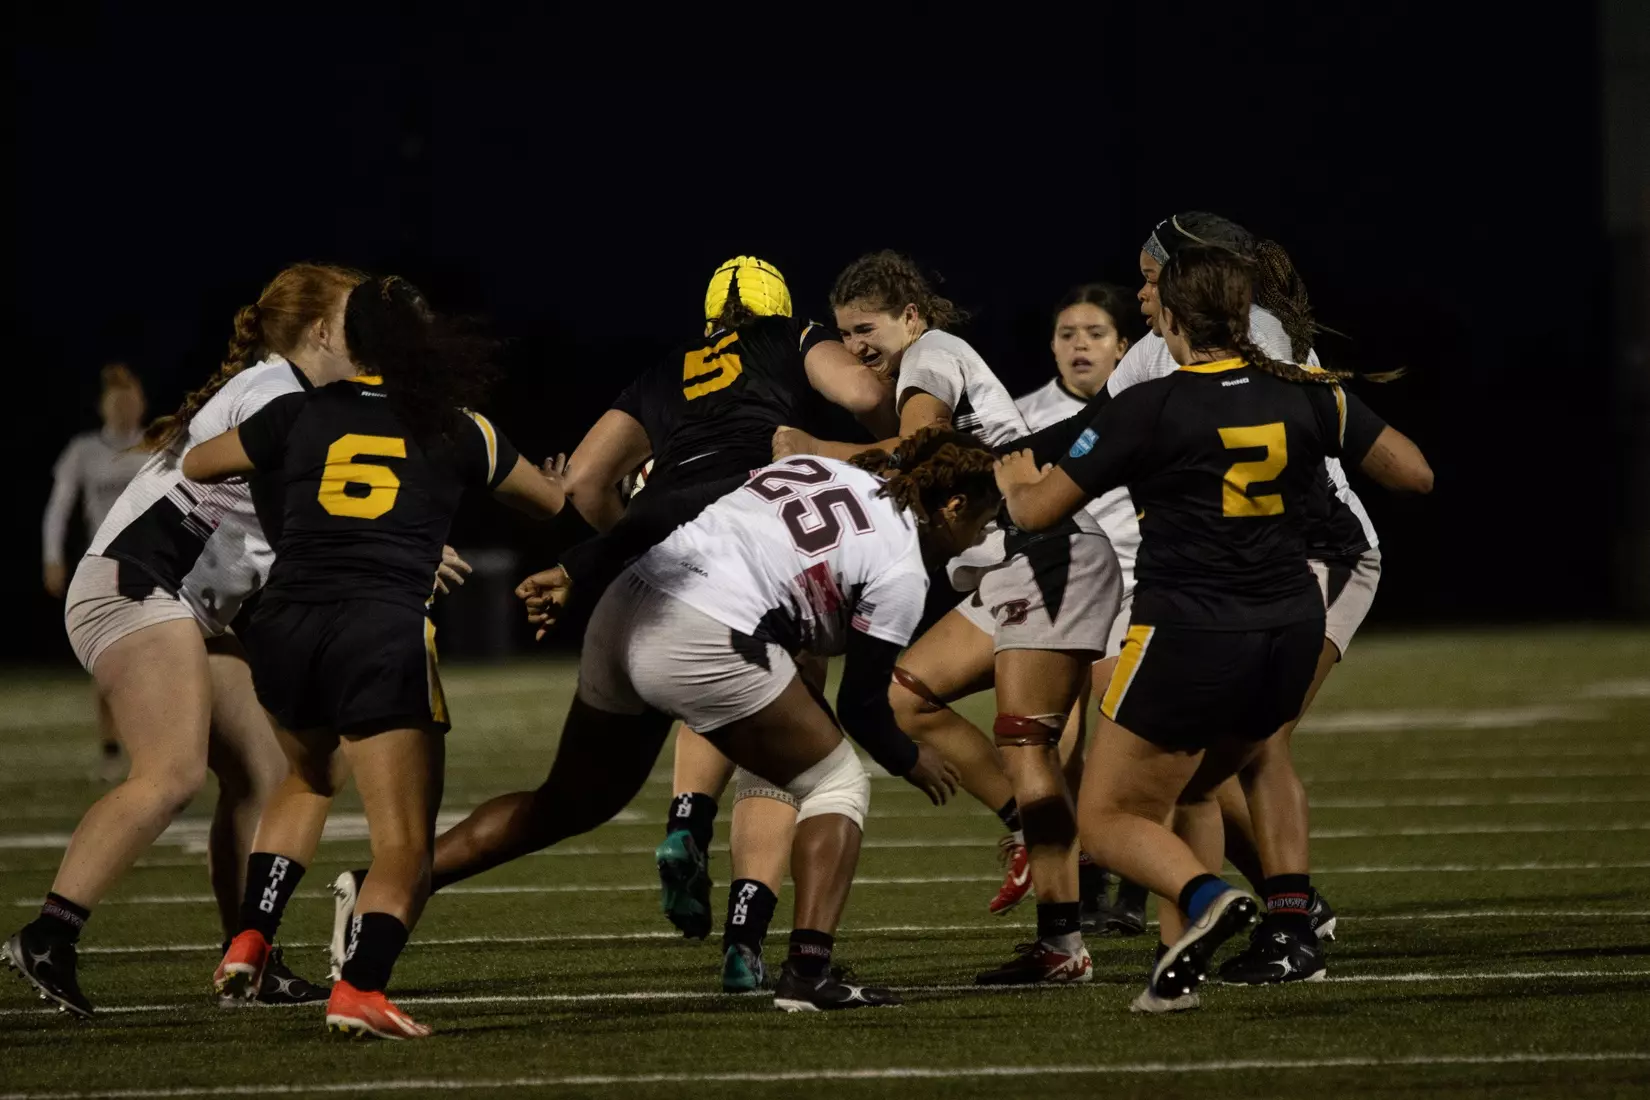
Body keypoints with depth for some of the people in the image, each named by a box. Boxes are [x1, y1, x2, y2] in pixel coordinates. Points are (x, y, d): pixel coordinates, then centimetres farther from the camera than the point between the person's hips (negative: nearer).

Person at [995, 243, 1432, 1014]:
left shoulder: (1151, 409, -12)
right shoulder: (1308, 395, 0)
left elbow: (1036, 511, -4)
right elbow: (1415, 473, 8)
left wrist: (1014, 477, 20)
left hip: (1187, 638, -6)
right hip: (1289, 638, 6)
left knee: (1109, 819, 5)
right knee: (1192, 790, 27)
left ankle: (1204, 896, -25)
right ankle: (1180, 970, 16)